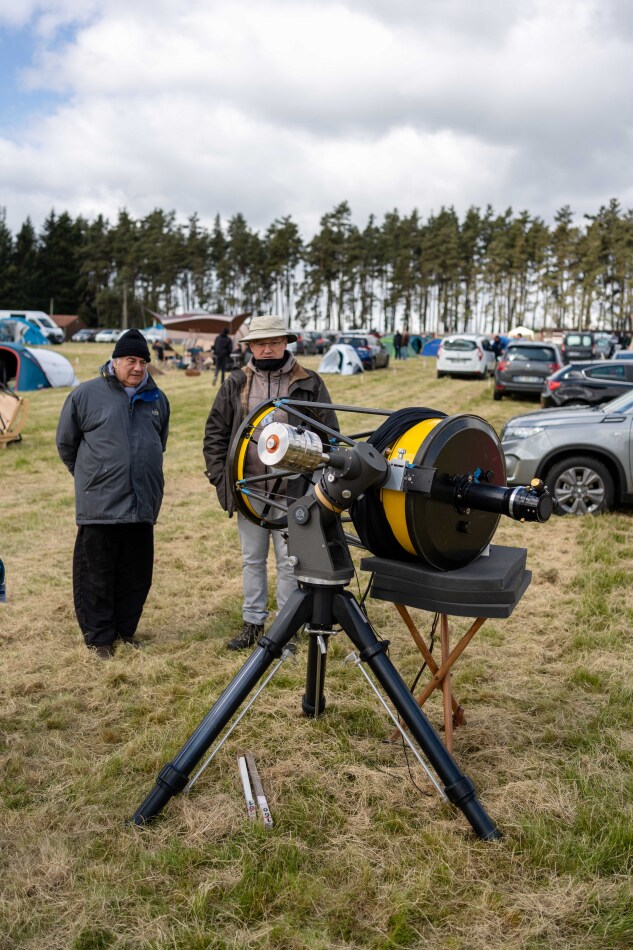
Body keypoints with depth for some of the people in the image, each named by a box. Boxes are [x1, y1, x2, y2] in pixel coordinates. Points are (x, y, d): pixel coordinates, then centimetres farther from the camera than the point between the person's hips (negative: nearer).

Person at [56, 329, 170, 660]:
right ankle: (99, 636, 17)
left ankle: (126, 628, 28)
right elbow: (66, 443, 5)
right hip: (99, 506, -4)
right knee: (97, 575, 4)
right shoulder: (86, 394, -4)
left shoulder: (156, 398, 9)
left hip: (143, 505, 4)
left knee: (136, 574, 12)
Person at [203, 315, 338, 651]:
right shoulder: (236, 384, 7)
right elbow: (215, 432, 10)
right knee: (252, 560, 14)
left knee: (289, 562, 3)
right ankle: (253, 623, 26)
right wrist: (220, 476, 2)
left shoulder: (309, 384, 0)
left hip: (292, 492, -3)